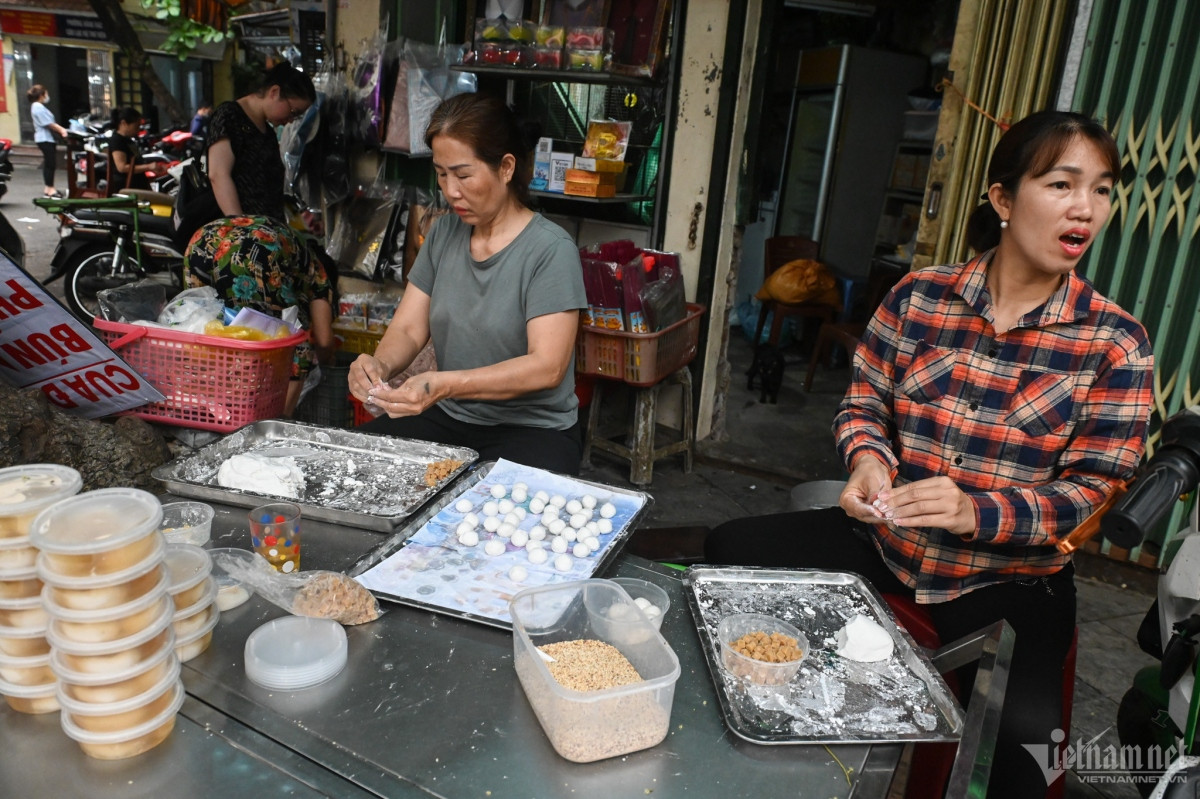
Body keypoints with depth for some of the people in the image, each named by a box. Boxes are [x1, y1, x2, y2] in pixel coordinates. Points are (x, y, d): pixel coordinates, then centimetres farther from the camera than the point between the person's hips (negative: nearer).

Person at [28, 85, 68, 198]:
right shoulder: (38, 107, -15)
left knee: (48, 163, 14)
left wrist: (61, 129, 5)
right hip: (45, 139, -11)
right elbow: (49, 124, -17)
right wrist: (61, 130, -9)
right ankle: (50, 189, -5)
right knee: (50, 163, -8)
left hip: (46, 139, 11)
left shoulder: (38, 106, 18)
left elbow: (50, 122, 15)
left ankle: (48, 188, 19)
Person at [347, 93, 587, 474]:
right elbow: (407, 329, 6)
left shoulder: (550, 249, -13)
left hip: (533, 429, -5)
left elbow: (547, 366, -22)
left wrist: (446, 384, -32)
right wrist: (380, 364, -17)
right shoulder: (443, 234, 7)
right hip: (448, 418, 6)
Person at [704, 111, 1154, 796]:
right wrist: (870, 460, -18)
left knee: (1018, 734, -30)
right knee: (729, 551, -10)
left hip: (1009, 581, -2)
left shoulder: (1115, 343, -7)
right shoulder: (920, 296, -3)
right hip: (886, 543, 3)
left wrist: (977, 512, -26)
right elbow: (863, 402, 6)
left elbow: (1096, 489, -8)